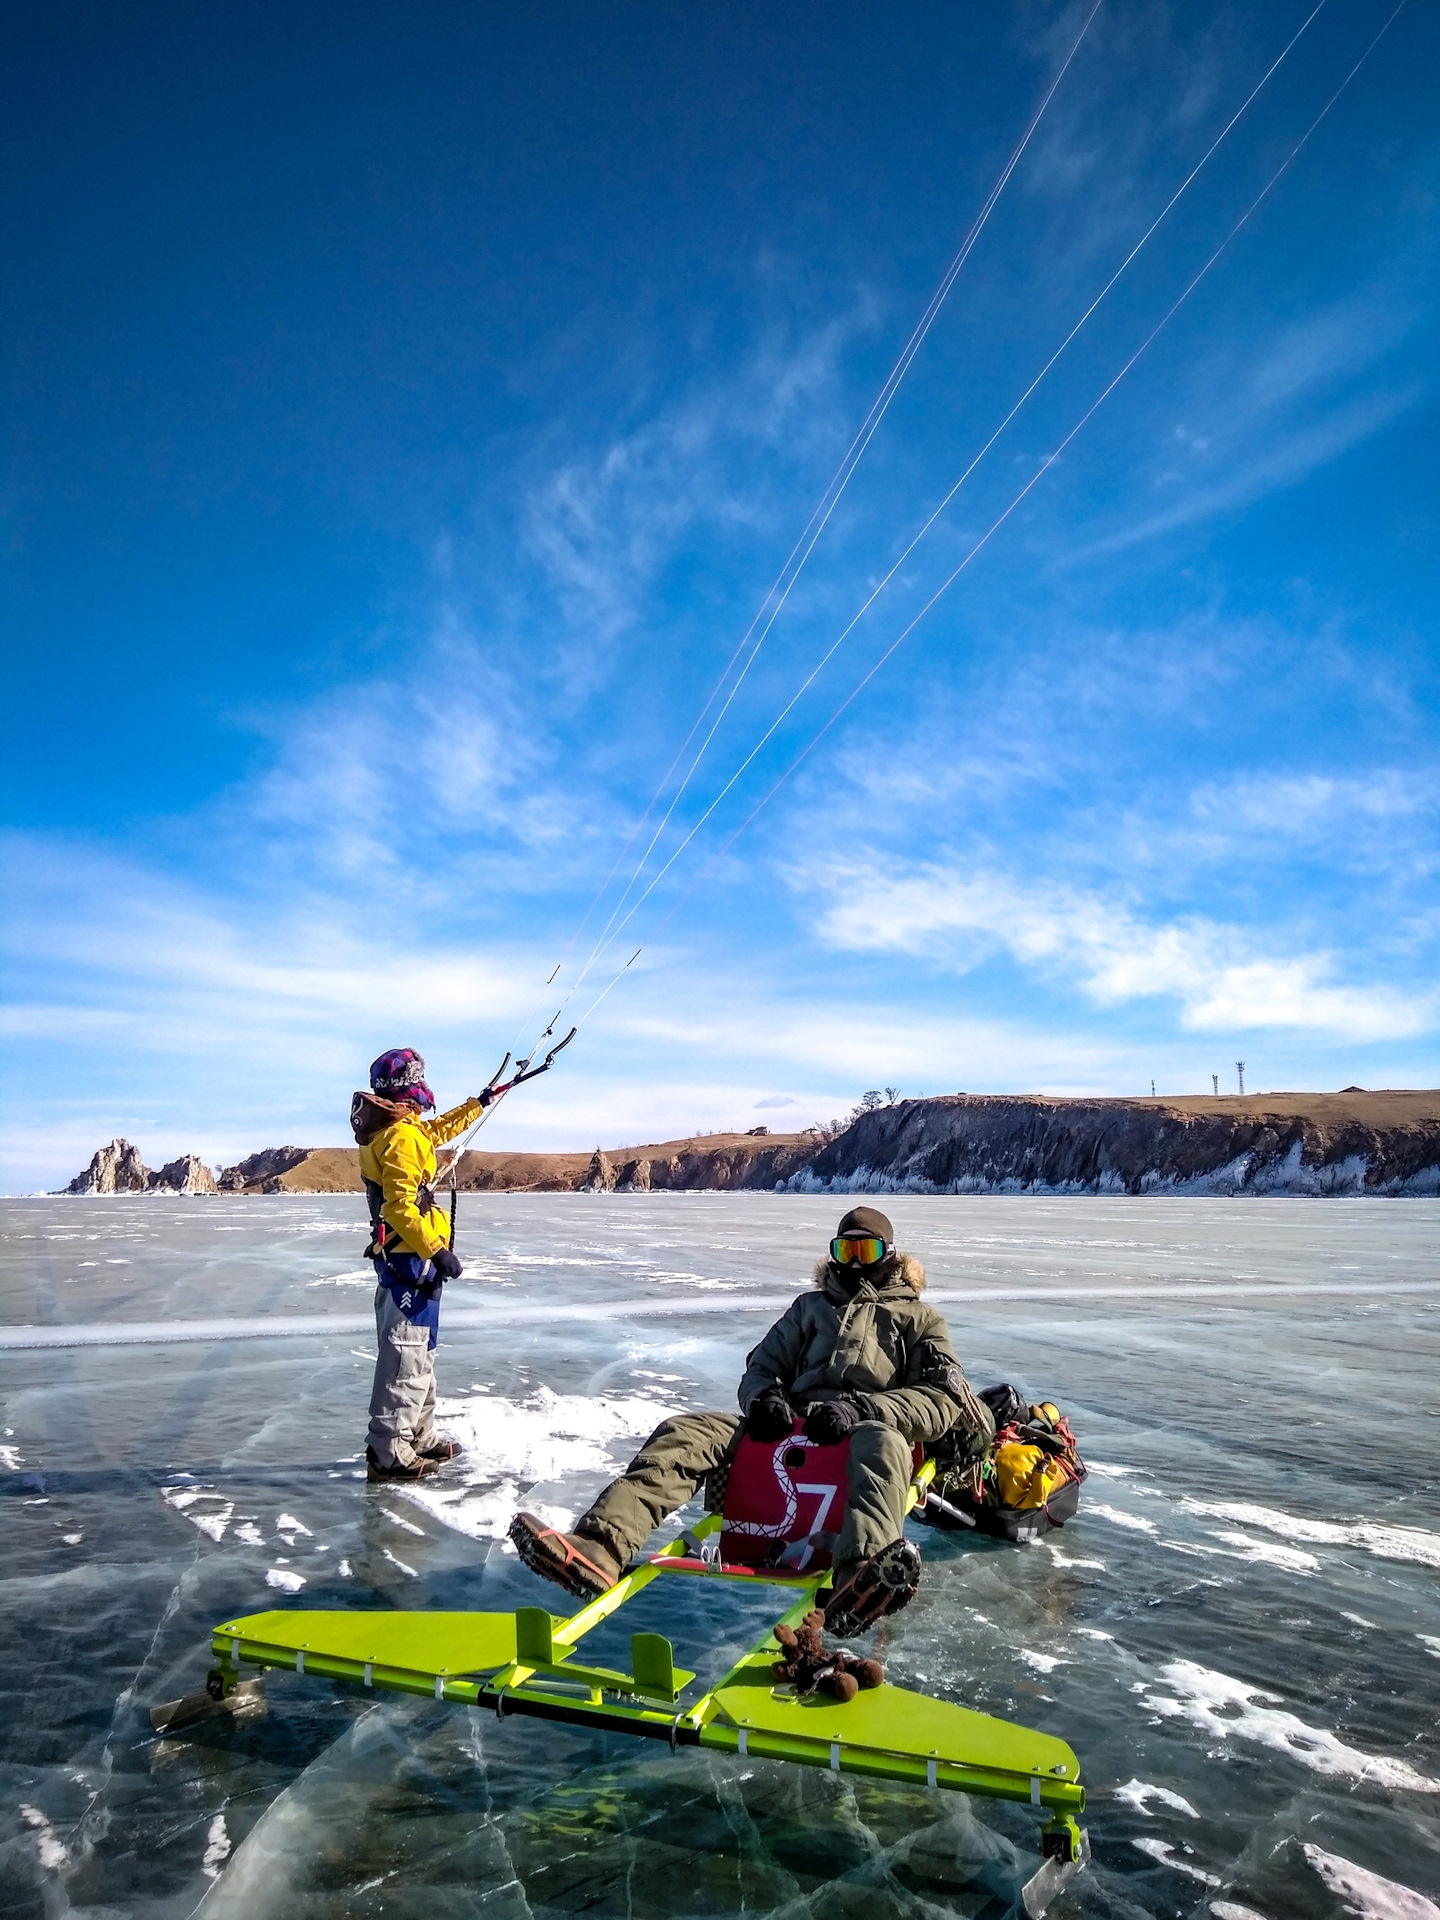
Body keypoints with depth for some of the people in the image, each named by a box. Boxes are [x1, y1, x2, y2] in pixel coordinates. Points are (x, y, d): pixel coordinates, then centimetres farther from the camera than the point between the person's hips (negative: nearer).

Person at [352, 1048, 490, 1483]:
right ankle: (388, 1452, -1)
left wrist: (480, 1103, 42)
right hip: (410, 1258, -11)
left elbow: (439, 1129, 33)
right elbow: (400, 1206, -26)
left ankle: (419, 1437, 27)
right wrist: (437, 1251, -25)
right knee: (406, 1353, -6)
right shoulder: (402, 1136, -19)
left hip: (401, 1257, 11)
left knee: (418, 1351, 18)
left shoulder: (400, 1129, 12)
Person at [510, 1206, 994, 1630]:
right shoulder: (810, 1307, 30)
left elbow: (943, 1399, 3)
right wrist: (764, 1397, -2)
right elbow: (760, 1367, 25)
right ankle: (600, 1550, -46)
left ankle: (859, 1584, -70)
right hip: (787, 1429, 4)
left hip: (857, 1434, -3)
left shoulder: (918, 1319, 19)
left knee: (882, 1441, -41)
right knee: (683, 1433, -22)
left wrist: (859, 1408, -14)